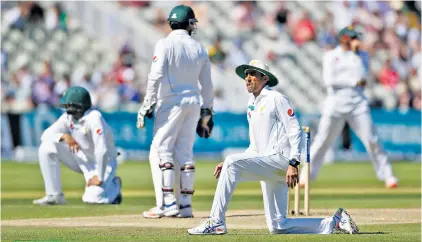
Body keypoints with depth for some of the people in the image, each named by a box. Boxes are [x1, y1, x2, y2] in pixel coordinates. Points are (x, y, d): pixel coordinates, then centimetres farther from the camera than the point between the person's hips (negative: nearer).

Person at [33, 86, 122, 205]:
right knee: (46, 147, -13)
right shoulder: (68, 116, -6)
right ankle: (54, 195, -6)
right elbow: (46, 135, -7)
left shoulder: (94, 117, -28)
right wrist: (64, 136, -27)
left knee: (92, 198, -29)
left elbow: (102, 150, -31)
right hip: (81, 158, 6)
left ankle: (113, 185, 8)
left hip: (103, 162, -6)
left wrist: (99, 177, -30)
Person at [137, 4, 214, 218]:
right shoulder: (199, 48, 9)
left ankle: (167, 204, -14)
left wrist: (147, 105, -11)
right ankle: (185, 204, 7)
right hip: (194, 102, 6)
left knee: (160, 151, -5)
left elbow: (156, 76, -15)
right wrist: (206, 111, 21)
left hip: (171, 102, -6)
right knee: (185, 153, 10)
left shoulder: (165, 44, -7)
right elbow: (206, 84, 13)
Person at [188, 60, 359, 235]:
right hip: (266, 165, 9)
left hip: (281, 158, -9)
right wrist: (229, 165, 12)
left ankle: (216, 222, -27)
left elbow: (295, 131, -10)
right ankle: (334, 222, 15)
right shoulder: (252, 107, 23)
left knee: (233, 162, -27)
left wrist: (293, 164, -22)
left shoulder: (276, 99, -1)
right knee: (277, 226, 4)